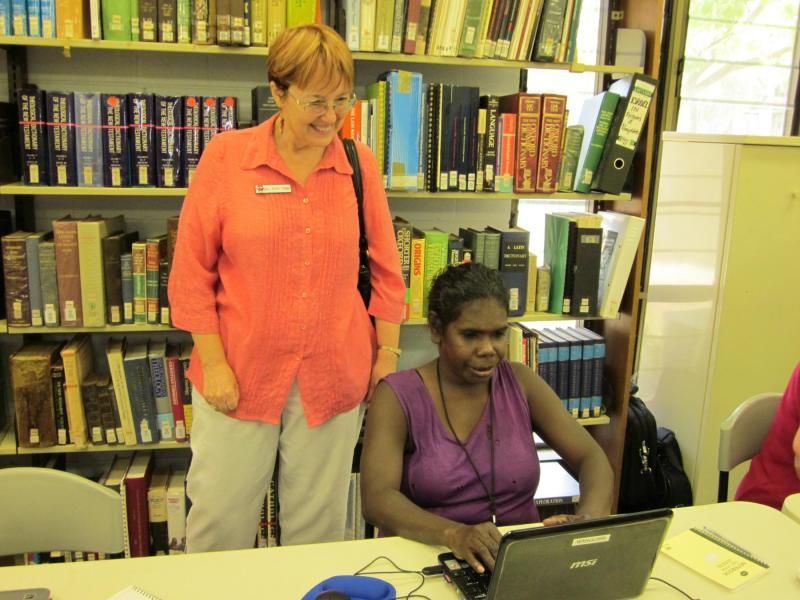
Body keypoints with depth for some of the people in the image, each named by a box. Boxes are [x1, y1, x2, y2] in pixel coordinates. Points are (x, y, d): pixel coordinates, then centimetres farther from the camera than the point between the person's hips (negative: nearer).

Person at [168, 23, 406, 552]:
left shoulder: (360, 165, 3)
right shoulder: (226, 157, -3)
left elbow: (386, 270, 7)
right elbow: (192, 271, -2)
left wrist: (388, 355, 4)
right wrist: (213, 363, -5)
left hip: (334, 375, 1)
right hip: (241, 373, -1)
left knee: (318, 525, 12)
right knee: (220, 518, 10)